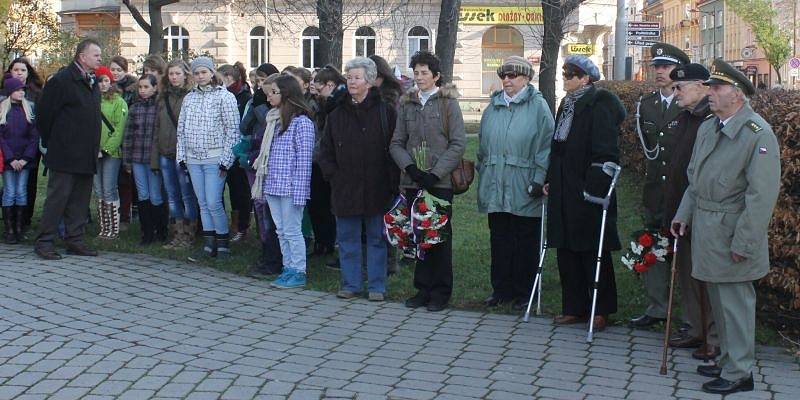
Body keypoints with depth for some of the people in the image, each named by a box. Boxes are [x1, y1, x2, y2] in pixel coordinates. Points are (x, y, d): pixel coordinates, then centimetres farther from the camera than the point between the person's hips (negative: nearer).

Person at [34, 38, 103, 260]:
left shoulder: (93, 83, 14)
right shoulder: (62, 80, -10)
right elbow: (44, 113, -9)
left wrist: (93, 147, 16)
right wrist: (50, 142, -2)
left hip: (86, 156, 8)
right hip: (65, 154, -7)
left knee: (80, 199, 10)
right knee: (58, 196, -5)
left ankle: (74, 240, 17)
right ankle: (44, 242, 1)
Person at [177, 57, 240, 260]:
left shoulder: (225, 97, -5)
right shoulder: (189, 98, 12)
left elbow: (233, 131, -8)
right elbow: (181, 129, 16)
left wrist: (226, 160, -12)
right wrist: (181, 156, 9)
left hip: (215, 159, -5)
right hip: (193, 159, 6)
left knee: (213, 203, -8)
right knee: (203, 204, 9)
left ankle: (223, 243, 7)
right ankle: (209, 245, 15)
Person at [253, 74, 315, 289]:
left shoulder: (301, 122, -11)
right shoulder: (274, 119, 14)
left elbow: (304, 160, -13)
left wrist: (299, 192, -16)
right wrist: (263, 184, 13)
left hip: (290, 187, -8)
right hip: (273, 186, 8)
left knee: (292, 230, -1)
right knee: (281, 230, 13)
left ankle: (298, 272, 8)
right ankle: (288, 268, 22)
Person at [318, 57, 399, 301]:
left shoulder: (385, 112, -2)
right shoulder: (337, 115, 9)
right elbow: (325, 151, 13)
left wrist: (392, 181, -8)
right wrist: (332, 174, 1)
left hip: (376, 188, -3)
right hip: (345, 188, 3)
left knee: (377, 238, 6)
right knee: (348, 238, 9)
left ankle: (376, 286, 14)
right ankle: (350, 284, 20)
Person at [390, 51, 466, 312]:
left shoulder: (448, 103, 0)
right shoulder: (407, 104, 11)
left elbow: (458, 144, -6)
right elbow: (396, 143, 8)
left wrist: (436, 173, -13)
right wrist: (409, 167, -10)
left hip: (440, 182, -3)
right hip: (412, 182, 4)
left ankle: (441, 292, 9)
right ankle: (423, 288, 16)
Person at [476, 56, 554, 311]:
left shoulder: (538, 106, -3)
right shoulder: (493, 106, 13)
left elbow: (546, 145, -8)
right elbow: (483, 144, 17)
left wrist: (539, 180, -14)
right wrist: (482, 173, 11)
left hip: (524, 189, -4)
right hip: (495, 187, 5)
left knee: (525, 242, 4)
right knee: (499, 239, 9)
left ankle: (524, 293, 13)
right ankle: (501, 289, 18)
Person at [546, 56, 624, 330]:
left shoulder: (599, 107, -12)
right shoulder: (566, 105, 14)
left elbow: (606, 152, -17)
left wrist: (595, 187, -21)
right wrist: (550, 181, 13)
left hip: (588, 193, -8)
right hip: (563, 192, 8)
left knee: (593, 253, 1)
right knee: (566, 250, 10)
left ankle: (601, 310, 12)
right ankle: (574, 308, 19)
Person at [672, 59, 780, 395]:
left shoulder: (758, 134, -16)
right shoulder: (707, 128, 10)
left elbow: (762, 194, -18)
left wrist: (743, 243, -19)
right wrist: (684, 214, 14)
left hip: (732, 233, -8)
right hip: (706, 229, 8)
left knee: (735, 302, -1)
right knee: (718, 300, 17)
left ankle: (738, 373, 10)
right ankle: (727, 361, 30)